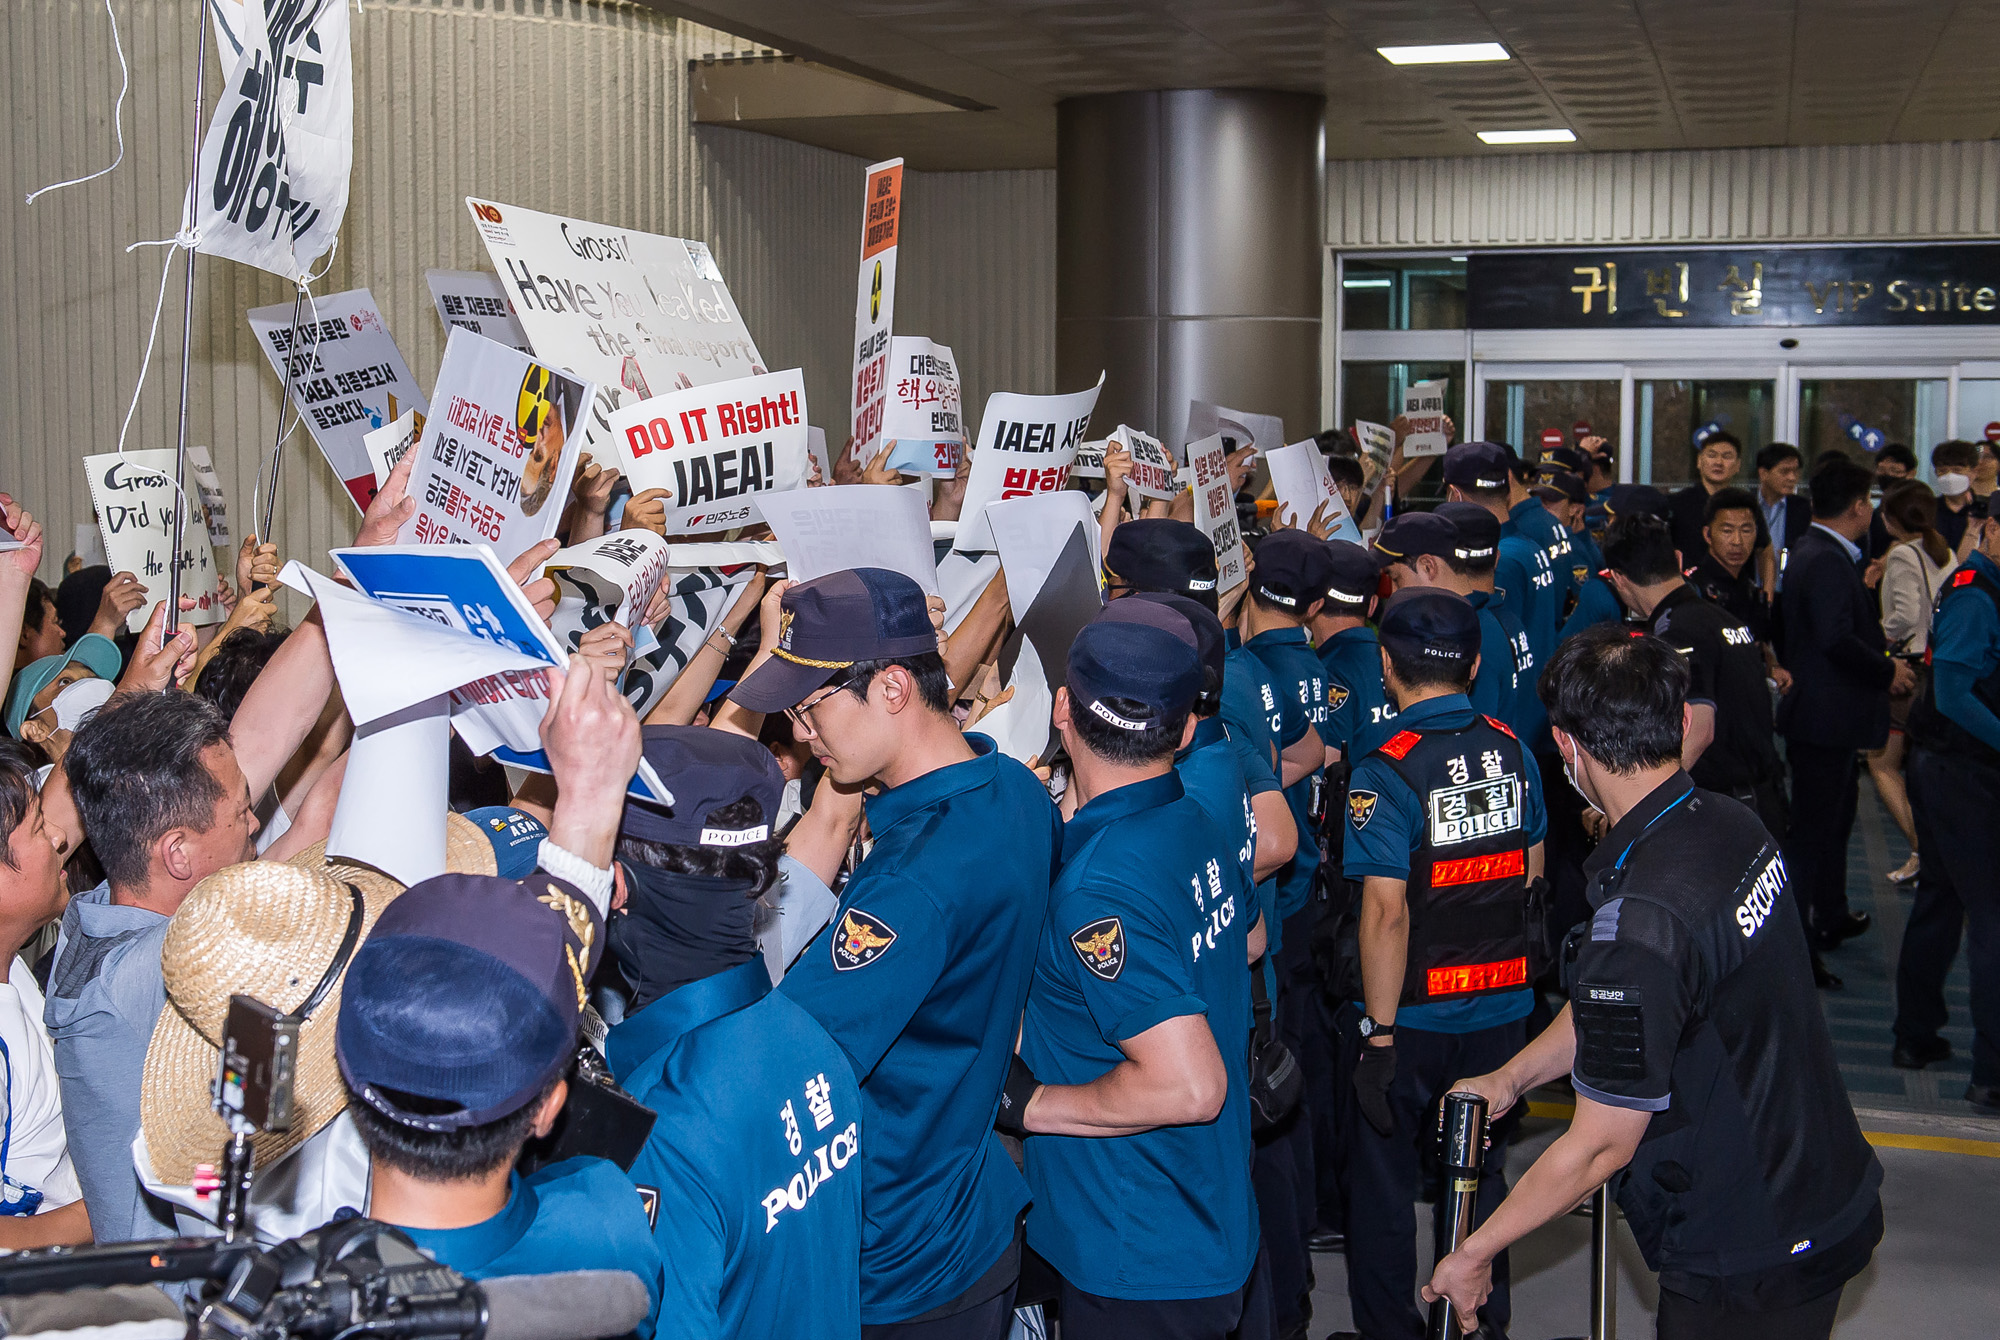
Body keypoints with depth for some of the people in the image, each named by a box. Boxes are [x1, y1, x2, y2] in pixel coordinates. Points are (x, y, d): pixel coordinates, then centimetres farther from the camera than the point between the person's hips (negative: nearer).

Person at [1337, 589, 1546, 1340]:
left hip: (1413, 1019, -5)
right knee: (1481, 1176, 21)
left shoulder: (1385, 773, -20)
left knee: (1384, 1184, 12)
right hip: (1502, 1008, 5)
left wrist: (1380, 1034, -17)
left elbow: (1387, 913, -24)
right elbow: (1530, 873, 10)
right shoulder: (1512, 750, -3)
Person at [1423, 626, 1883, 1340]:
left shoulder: (1641, 923, -32)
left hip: (1749, 1265, -8)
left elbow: (1602, 1145, -22)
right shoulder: (1734, 825, -4)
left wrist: (1475, 1253, -11)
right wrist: (1510, 1077, 12)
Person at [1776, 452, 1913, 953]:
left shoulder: (1814, 551, 12)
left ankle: (1832, 917, 36)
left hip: (1827, 712, 11)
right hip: (1826, 716, -11)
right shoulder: (1826, 561, -22)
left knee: (1833, 821, 23)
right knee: (1814, 829, -4)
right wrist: (1887, 671, -17)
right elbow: (1837, 638, -29)